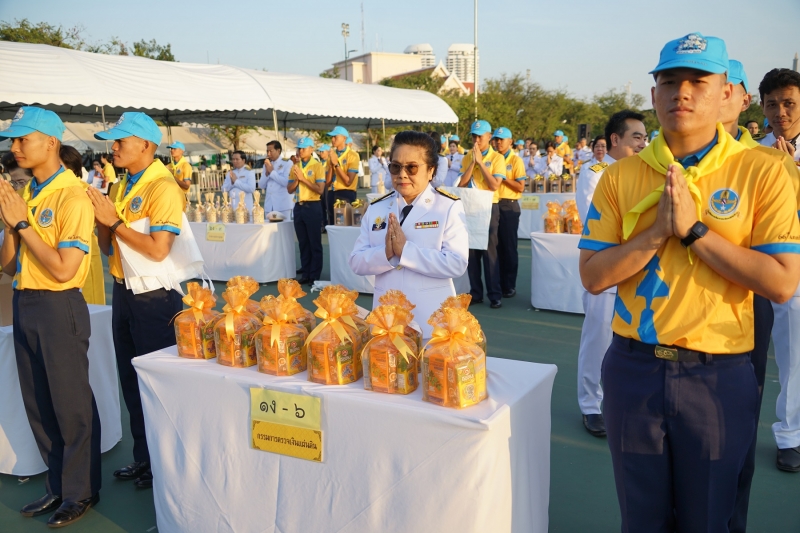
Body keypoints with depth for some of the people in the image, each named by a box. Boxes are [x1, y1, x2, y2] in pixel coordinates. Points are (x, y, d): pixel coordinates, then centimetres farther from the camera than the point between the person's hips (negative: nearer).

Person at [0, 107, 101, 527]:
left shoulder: (72, 196, -14)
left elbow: (64, 269, -21)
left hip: (58, 307, -8)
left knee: (72, 405, 5)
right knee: (38, 405, 16)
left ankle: (81, 492, 22)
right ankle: (58, 486, 32)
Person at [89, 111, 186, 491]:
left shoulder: (163, 187, -16)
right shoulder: (123, 186, 9)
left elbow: (158, 249, -26)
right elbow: (109, 246, 12)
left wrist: (114, 221, -19)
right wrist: (100, 220, -7)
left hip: (154, 298, -8)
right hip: (123, 292, 9)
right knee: (131, 378, 16)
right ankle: (143, 456, 32)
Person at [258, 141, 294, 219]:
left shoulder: (287, 163, 0)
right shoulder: (266, 165, 17)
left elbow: (286, 182, -14)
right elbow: (261, 185, 12)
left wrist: (272, 171, -8)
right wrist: (267, 172, -3)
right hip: (269, 206, 5)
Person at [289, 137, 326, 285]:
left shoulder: (317, 166, -4)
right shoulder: (295, 167, 12)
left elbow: (320, 189, -13)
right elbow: (289, 189, 9)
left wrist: (303, 178, -16)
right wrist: (296, 179, -9)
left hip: (312, 207, -6)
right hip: (298, 207, 6)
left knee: (315, 243, 0)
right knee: (303, 242, 10)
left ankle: (315, 276, 5)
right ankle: (305, 274, 17)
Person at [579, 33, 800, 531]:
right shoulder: (621, 176, -1)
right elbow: (593, 276, -5)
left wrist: (693, 228, -19)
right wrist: (658, 230, -18)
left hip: (719, 375, -1)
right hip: (634, 368, 2)